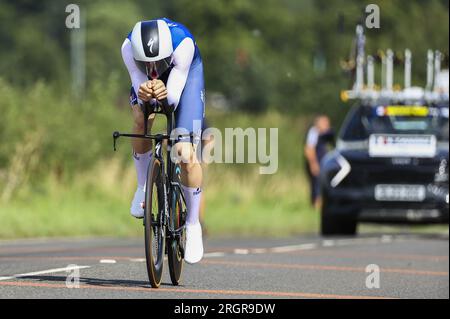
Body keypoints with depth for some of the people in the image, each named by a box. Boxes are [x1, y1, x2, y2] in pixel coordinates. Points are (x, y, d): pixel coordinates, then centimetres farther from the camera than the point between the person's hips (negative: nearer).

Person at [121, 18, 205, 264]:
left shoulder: (183, 44, -41)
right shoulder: (129, 48, -36)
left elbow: (174, 97, -37)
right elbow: (139, 84, -31)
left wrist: (165, 94, -60)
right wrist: (143, 94, -55)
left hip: (187, 71, -2)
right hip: (145, 79, 2)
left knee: (187, 154, -15)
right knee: (142, 118, -31)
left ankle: (193, 225, 3)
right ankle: (143, 186, -5)